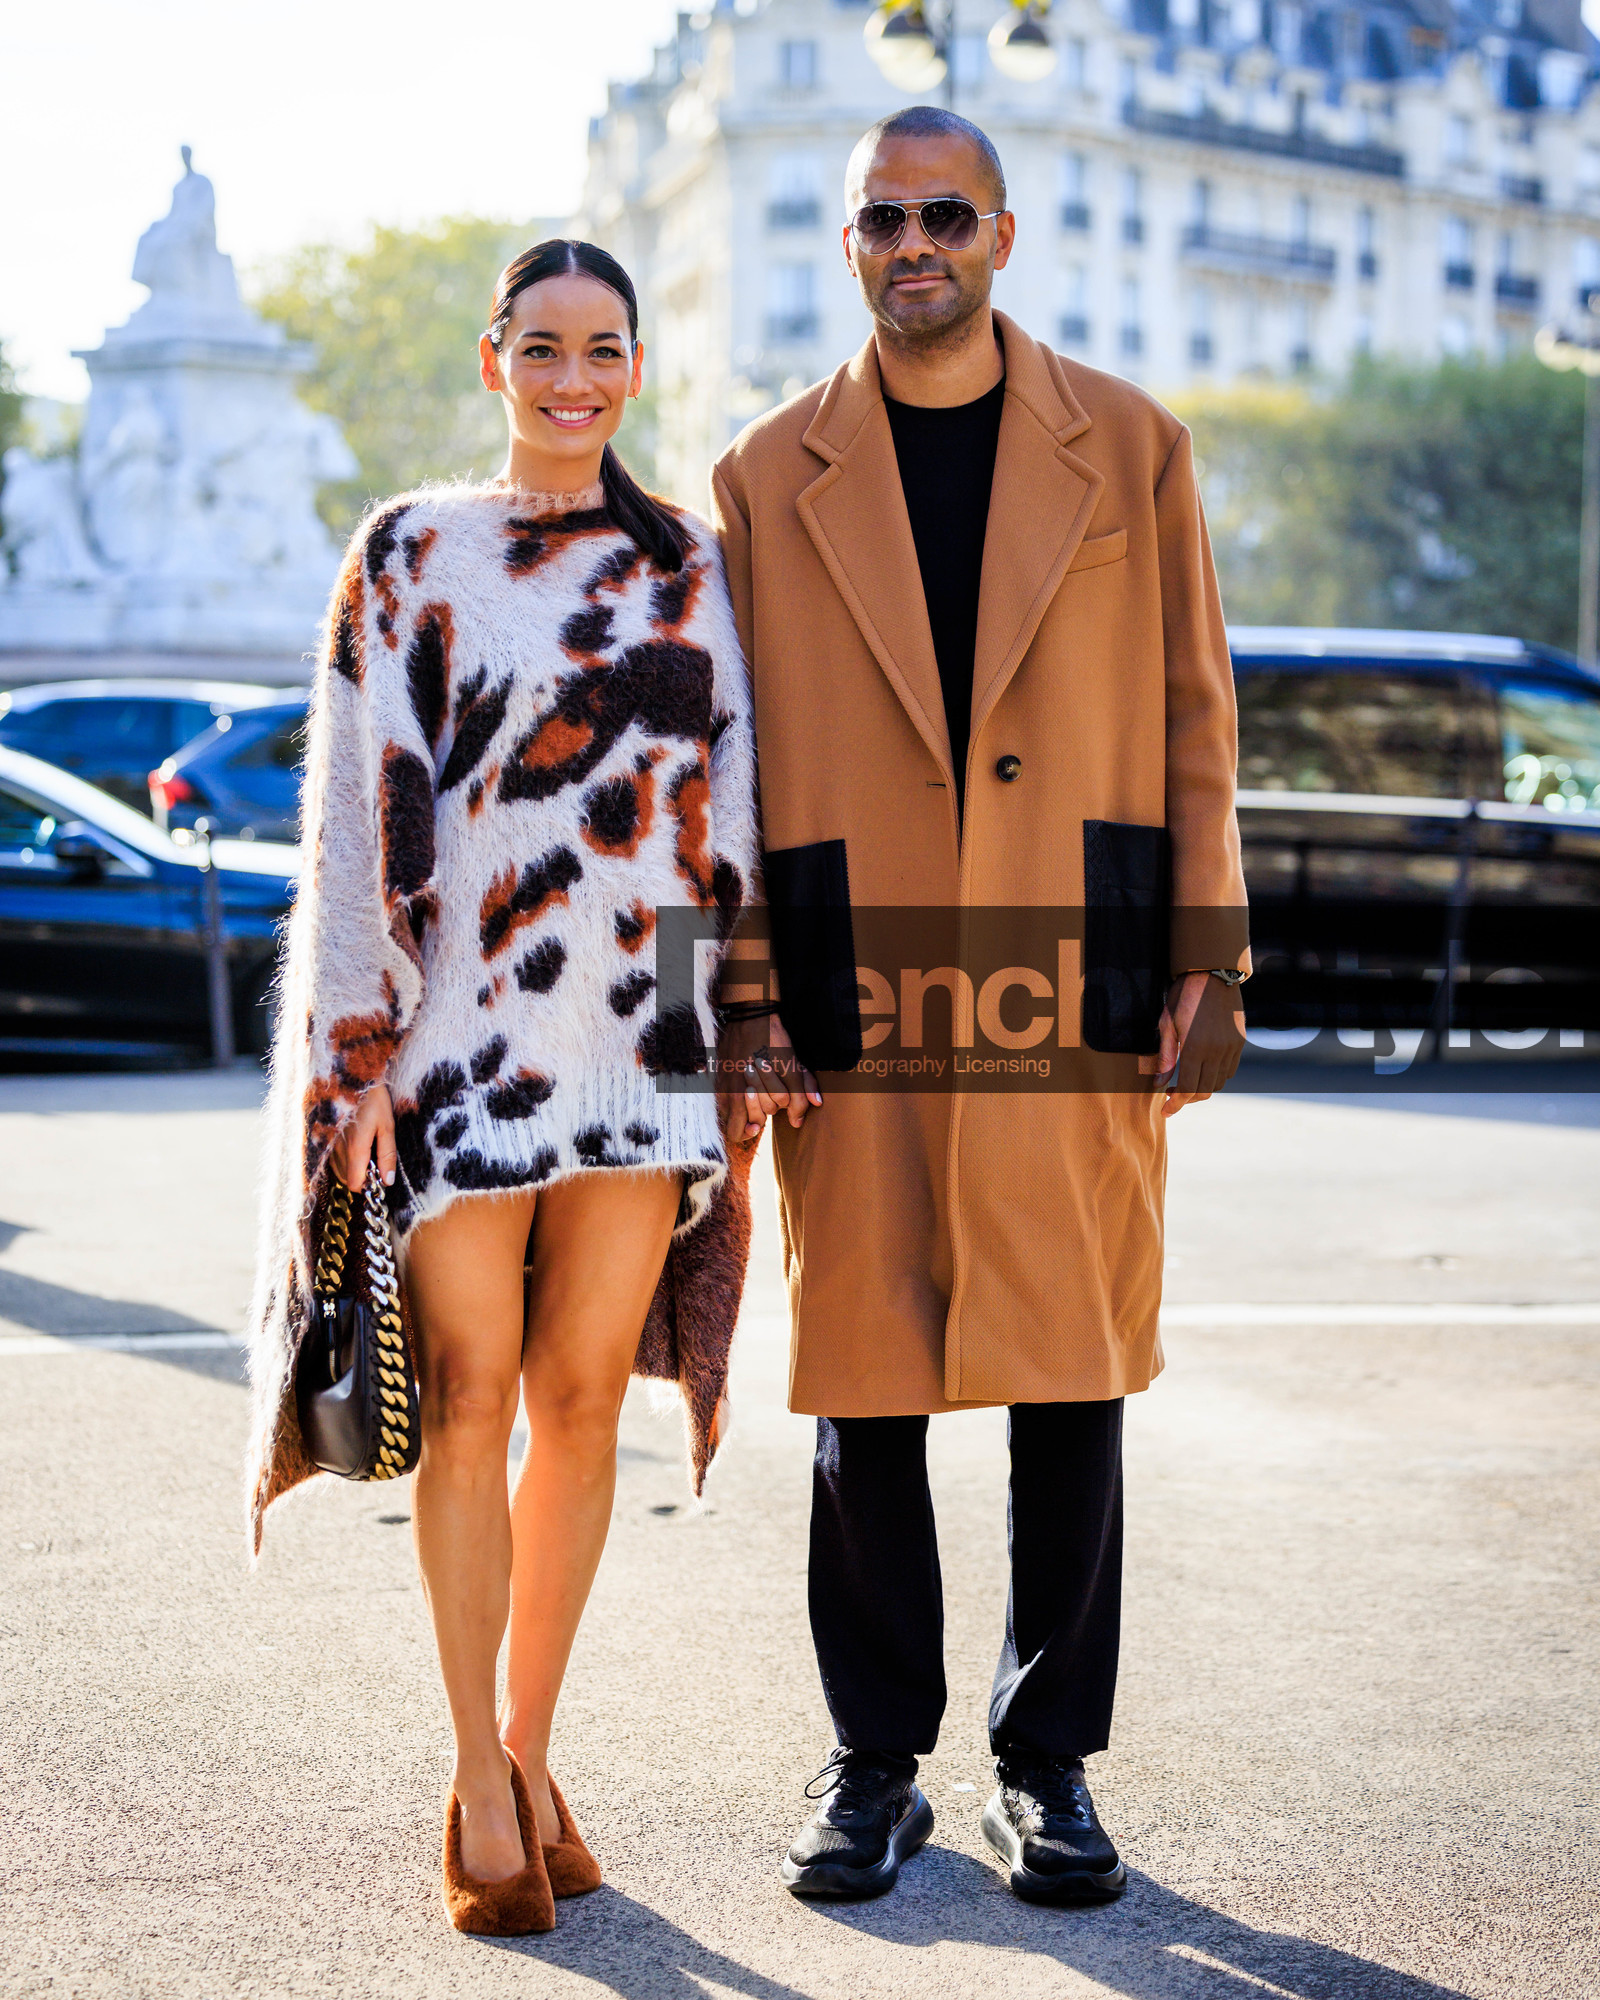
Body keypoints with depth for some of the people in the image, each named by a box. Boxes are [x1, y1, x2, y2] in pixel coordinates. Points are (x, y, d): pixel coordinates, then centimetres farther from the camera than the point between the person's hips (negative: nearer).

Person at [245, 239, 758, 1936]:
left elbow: (738, 803, 13)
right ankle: (480, 1781, 12)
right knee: (467, 1399, 0)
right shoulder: (411, 555, 4)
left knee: (583, 1398, 6)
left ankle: (531, 1753, 20)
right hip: (458, 1030, -2)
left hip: (640, 1035, 3)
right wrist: (357, 1052, -7)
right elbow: (357, 812, 0)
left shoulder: (692, 565, 12)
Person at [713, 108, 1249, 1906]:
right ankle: (875, 1763, 19)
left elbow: (1193, 713, 7)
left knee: (1072, 1383, 4)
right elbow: (727, 751, 7)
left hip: (1079, 1000, 0)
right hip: (853, 1001, 0)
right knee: (861, 1382, 4)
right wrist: (734, 995, -2)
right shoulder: (769, 477, 9)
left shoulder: (1128, 449, 9)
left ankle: (1050, 1761, 18)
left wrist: (1210, 958, 0)